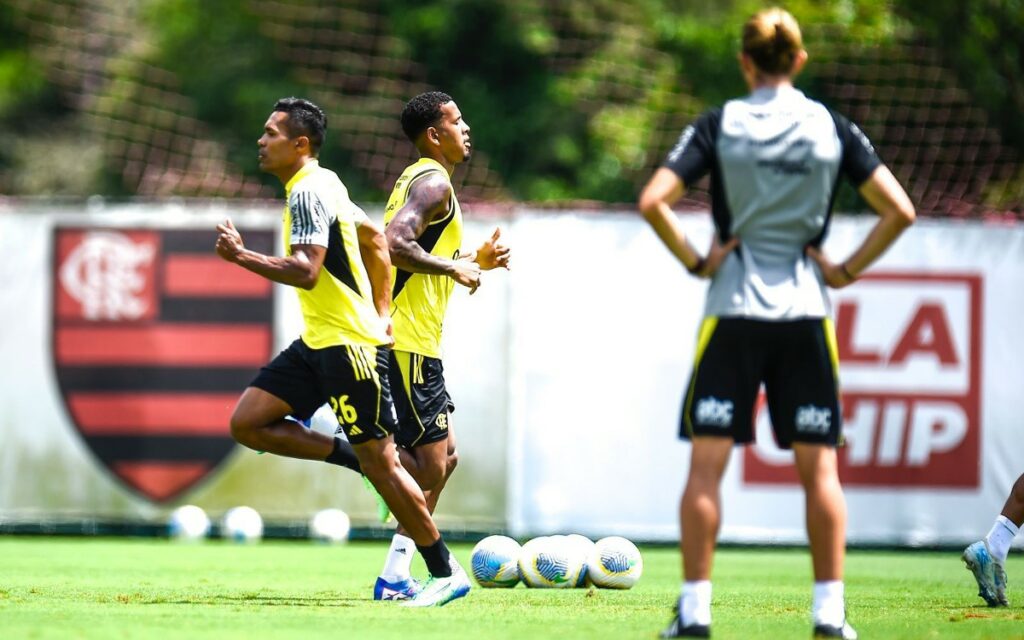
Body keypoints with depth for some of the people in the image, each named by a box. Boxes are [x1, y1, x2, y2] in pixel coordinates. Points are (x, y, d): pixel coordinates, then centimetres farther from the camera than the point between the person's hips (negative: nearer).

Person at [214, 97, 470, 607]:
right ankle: (348, 455, 9)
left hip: (349, 344, -10)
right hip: (319, 340, 10)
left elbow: (306, 271, -27)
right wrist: (381, 312, 23)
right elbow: (375, 238, 25)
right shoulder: (323, 186, 16)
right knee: (247, 423, 1)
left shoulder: (308, 191, -16)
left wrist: (241, 255, -21)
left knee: (379, 461, -6)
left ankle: (445, 573, 0)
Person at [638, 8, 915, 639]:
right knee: (820, 466, 6)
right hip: (806, 310, 1)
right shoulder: (833, 128, 2)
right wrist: (847, 269, 5)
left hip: (733, 310, -1)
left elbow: (654, 201, -11)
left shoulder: (719, 125, -2)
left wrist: (695, 262, -1)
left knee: (707, 463, 3)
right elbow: (899, 211, -1)